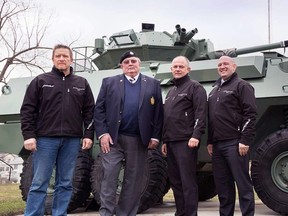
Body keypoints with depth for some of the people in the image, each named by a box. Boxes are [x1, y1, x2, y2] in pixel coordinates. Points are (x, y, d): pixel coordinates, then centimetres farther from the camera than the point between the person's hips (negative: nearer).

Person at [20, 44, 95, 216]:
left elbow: (90, 111, 11)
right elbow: (27, 110, 1)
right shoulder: (41, 81, 5)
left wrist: (89, 135, 1)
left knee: (65, 184, 7)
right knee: (39, 184, 0)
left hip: (72, 140, 2)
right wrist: (28, 135, -8)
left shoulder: (82, 84, 11)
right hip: (45, 139, -2)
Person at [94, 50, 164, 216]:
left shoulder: (153, 84, 9)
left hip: (139, 140, 1)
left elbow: (158, 112, 6)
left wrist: (155, 136, -2)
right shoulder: (109, 82, 7)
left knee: (133, 180, 7)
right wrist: (102, 133, -9)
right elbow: (99, 109, 2)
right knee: (110, 176, -4)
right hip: (113, 138, -1)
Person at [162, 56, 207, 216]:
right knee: (175, 182, 11)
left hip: (186, 142, -8)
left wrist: (196, 136, -22)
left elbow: (201, 113, -12)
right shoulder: (171, 91, 23)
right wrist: (164, 140, 20)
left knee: (188, 182, -7)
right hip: (171, 142, 8)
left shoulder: (195, 87, -1)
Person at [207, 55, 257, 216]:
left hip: (235, 144, -7)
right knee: (222, 186, 11)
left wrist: (245, 141, -17)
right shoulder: (214, 90, 21)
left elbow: (251, 114, -10)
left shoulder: (241, 85, -1)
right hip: (217, 145, 7)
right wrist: (210, 142, 15)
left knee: (243, 183, -3)